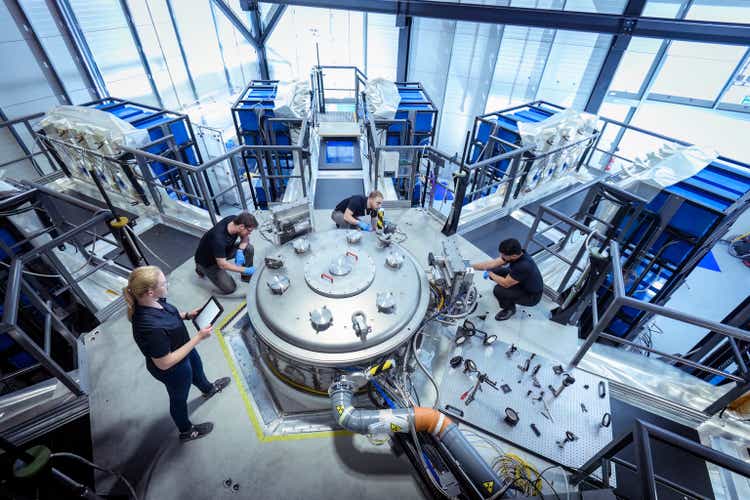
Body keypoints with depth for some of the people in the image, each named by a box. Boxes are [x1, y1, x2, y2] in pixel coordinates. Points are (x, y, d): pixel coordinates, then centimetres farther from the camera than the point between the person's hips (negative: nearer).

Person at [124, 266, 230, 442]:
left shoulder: (150, 301, -21)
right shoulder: (150, 327, -45)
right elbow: (164, 363, -33)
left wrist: (187, 315, -10)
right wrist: (198, 338, -32)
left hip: (183, 348, 7)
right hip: (173, 369, -7)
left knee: (197, 369, 35)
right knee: (179, 399, 23)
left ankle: (208, 389, 69)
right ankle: (186, 431, 54)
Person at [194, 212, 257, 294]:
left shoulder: (235, 220, -21)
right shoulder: (219, 238, -41)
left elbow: (245, 237, -3)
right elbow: (222, 265, -35)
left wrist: (240, 251, -22)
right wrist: (246, 270, -31)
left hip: (224, 250, 7)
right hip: (207, 261, -6)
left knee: (249, 248, -15)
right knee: (230, 288, -10)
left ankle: (247, 276, 6)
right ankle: (201, 268, 9)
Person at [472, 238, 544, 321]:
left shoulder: (523, 266, -39)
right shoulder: (515, 253, -17)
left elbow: (505, 283, -27)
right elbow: (492, 263, -9)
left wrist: (490, 274, -11)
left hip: (532, 295, -7)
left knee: (498, 290, -26)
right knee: (495, 271, -3)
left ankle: (510, 309, 5)